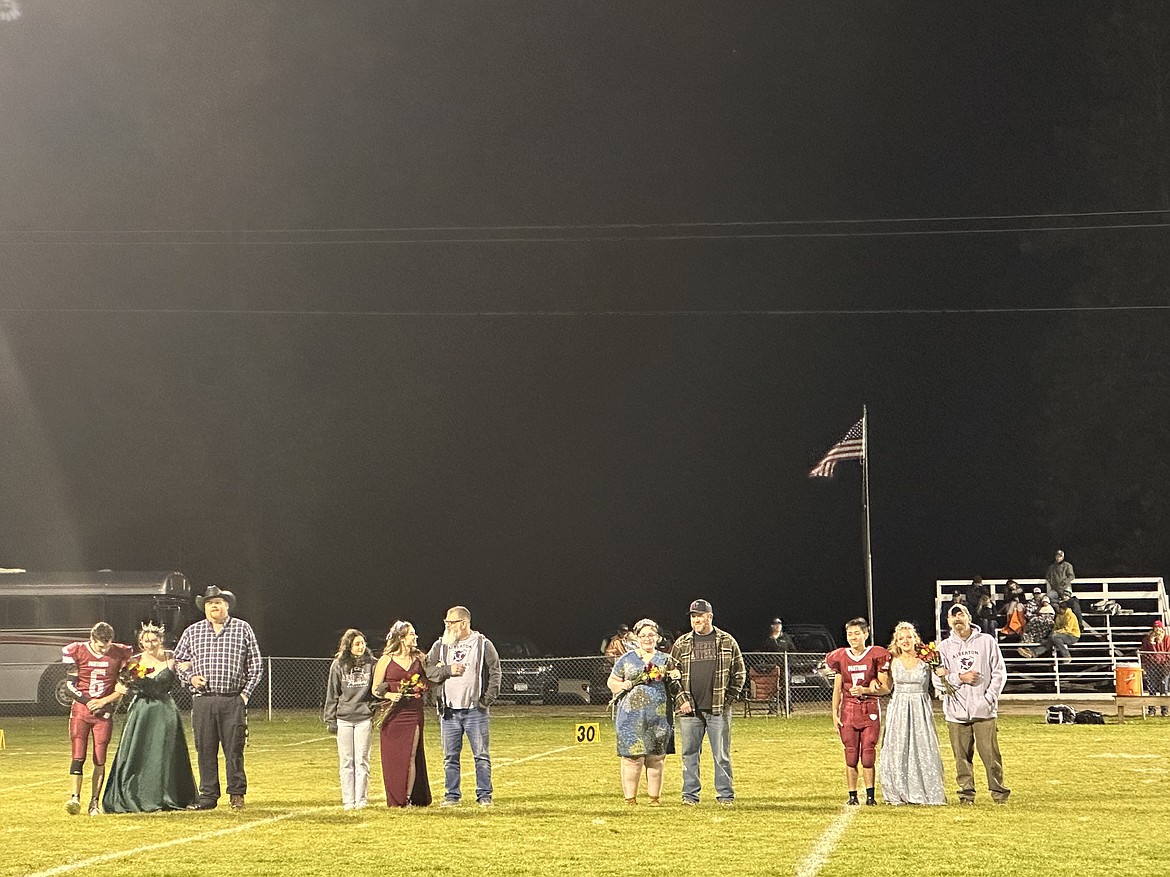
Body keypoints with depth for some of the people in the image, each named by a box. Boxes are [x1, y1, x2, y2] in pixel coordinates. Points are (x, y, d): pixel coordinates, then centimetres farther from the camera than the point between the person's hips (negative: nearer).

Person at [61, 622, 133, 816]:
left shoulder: (120, 653, -3)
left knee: (100, 760, 0)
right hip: (80, 709, -1)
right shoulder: (75, 651, -4)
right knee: (78, 756, -10)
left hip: (104, 712, 1)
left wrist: (104, 701, -10)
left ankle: (95, 802, 7)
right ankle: (74, 798, -12)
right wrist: (88, 701, -12)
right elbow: (70, 685, -1)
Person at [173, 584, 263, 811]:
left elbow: (256, 664, 8)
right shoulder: (193, 632, 12)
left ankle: (237, 793, 9)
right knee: (205, 750, 3)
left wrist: (246, 693, 0)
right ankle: (208, 796, 10)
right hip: (203, 701, 2)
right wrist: (190, 677, -1)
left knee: (234, 748, -2)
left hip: (233, 701, -2)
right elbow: (178, 660, 18)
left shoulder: (242, 629, 7)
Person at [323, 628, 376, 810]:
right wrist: (330, 720, 4)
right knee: (346, 761, 4)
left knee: (362, 760, 1)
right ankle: (348, 800, 9)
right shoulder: (338, 665, 4)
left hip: (364, 718, 0)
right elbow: (332, 694, 7)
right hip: (343, 718, 1)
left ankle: (361, 799, 7)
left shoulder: (371, 664, 3)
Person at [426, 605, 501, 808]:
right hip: (449, 710, 3)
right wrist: (448, 670, -9)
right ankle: (452, 795, 14)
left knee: (482, 755, 0)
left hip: (476, 710, -3)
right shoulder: (440, 645, 10)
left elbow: (494, 673, 1)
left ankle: (484, 795, 6)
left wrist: (488, 699, -7)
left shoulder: (483, 645, 2)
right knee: (450, 756, 6)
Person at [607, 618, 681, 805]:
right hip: (632, 714, -2)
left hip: (659, 716, 2)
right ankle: (630, 798, -1)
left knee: (656, 758, 3)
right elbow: (611, 682, 13)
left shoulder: (665, 660, 14)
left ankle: (654, 797, 11)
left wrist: (674, 680, -3)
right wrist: (624, 685, -6)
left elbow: (674, 689, 19)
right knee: (633, 757, -7)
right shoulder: (626, 660, 9)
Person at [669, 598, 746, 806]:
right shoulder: (681, 644, 8)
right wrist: (681, 699, -2)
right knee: (690, 754, 5)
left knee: (722, 754, 2)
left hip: (718, 709, -1)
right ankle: (690, 794, 13)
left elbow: (739, 673, 9)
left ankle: (725, 795, 9)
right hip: (689, 709, 1)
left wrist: (729, 697, 0)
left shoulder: (727, 642, 6)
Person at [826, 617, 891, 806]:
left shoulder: (876, 656, -2)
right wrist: (834, 714, 4)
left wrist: (865, 690, -16)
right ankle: (852, 795, 6)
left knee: (868, 753, -6)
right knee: (851, 754, 0)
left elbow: (885, 688, -1)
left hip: (870, 709, -2)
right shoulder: (840, 657, 6)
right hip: (848, 710, 2)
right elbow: (837, 689, 10)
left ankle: (870, 795, 3)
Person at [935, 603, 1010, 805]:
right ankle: (966, 792, 11)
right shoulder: (944, 647, 9)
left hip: (984, 710, -2)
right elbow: (938, 679, 4)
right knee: (962, 756, 2)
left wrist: (990, 697, -5)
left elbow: (999, 672, 5)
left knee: (990, 753, -4)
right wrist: (960, 678, -10)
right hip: (956, 711, 2)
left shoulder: (986, 641, 6)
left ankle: (999, 791, 5)